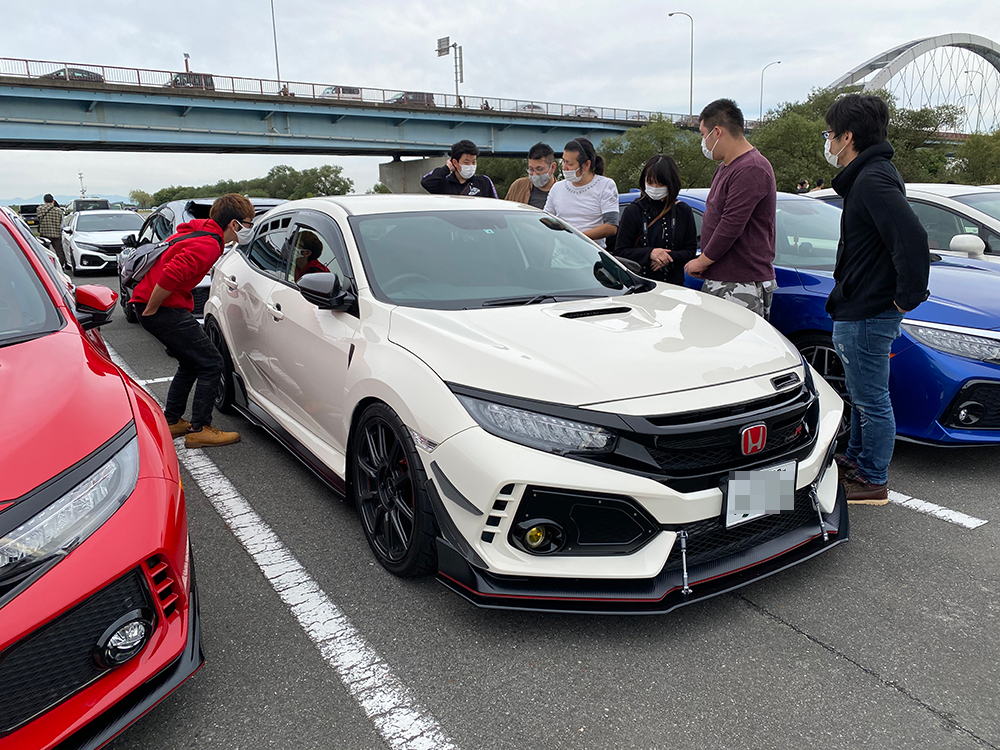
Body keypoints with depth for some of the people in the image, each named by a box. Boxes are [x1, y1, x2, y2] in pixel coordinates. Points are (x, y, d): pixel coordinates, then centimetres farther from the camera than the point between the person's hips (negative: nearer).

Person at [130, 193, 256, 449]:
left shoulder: (199, 230, 14)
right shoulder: (208, 246, -19)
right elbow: (170, 277, -31)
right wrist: (150, 310, -18)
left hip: (153, 305, 10)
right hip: (164, 309, -10)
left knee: (192, 363, 20)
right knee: (211, 363, -5)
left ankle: (171, 421, 27)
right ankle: (199, 430, 1)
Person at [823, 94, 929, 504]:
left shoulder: (873, 180, -20)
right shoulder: (870, 174, 13)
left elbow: (912, 239, -31)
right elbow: (903, 239, 22)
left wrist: (908, 297, -22)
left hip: (867, 315, -11)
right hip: (859, 310, 11)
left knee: (872, 400, 1)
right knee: (861, 396, 22)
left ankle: (873, 481, 13)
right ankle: (855, 460, 38)